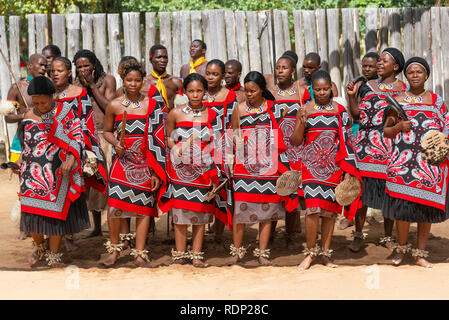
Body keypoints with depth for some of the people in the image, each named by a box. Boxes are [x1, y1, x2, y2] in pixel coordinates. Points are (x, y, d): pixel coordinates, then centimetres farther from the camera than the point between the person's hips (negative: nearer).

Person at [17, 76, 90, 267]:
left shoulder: (66, 112, -2)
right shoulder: (29, 116, 6)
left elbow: (77, 136, -5)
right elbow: (26, 143, 17)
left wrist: (70, 160, -18)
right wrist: (21, 162, 5)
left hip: (58, 173, -2)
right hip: (34, 173, 3)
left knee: (56, 211, 2)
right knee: (33, 211, 5)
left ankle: (54, 255, 17)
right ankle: (39, 248, 31)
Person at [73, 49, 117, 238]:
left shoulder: (107, 80, 0)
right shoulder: (76, 84, 11)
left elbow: (109, 108, -9)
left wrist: (92, 85, -10)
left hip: (105, 135, -4)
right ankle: (97, 227, 16)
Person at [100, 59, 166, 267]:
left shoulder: (151, 104, 4)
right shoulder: (114, 105, 4)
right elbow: (107, 131, 16)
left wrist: (157, 169, 1)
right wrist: (116, 144, -6)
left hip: (145, 162, 1)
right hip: (123, 160, 0)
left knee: (144, 207, 1)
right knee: (115, 204, -11)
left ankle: (140, 254, 11)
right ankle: (114, 248, 11)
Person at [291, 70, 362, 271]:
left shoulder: (340, 110, 5)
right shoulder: (305, 110, 3)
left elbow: (346, 141, 7)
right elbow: (296, 141, 2)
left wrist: (348, 170, 1)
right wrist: (301, 122, -16)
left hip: (334, 166, 1)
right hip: (311, 165, -1)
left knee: (330, 209, 3)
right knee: (313, 208, -11)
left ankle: (325, 253, 14)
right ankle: (310, 252, 3)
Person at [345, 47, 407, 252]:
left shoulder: (404, 89, 7)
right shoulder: (368, 87, 11)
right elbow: (357, 117, 8)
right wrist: (351, 96, -3)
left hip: (391, 147, -1)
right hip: (367, 145, 1)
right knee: (361, 189, 1)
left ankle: (387, 237, 17)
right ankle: (358, 234, 13)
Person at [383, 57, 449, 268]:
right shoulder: (397, 101, 9)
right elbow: (386, 131, 12)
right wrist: (398, 127, -8)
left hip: (429, 163, 1)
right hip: (402, 162, -1)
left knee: (426, 209, 4)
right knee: (402, 207, -3)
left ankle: (420, 253, 16)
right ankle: (401, 248, 17)